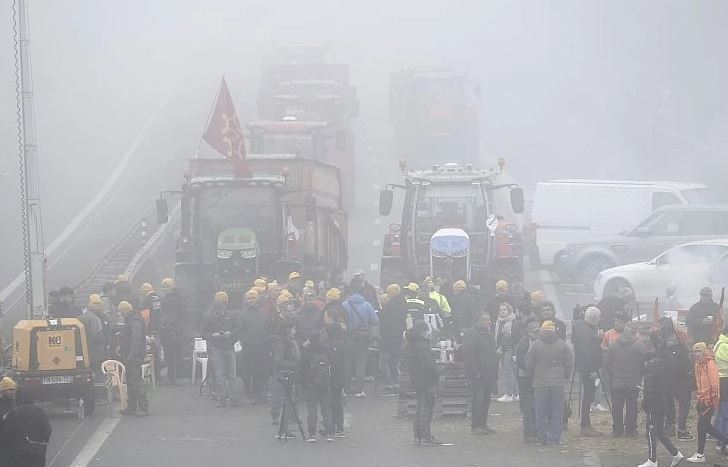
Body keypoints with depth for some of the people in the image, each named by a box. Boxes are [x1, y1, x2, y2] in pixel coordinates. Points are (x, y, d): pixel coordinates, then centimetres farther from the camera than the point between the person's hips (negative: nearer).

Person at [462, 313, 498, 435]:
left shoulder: (488, 334, 18)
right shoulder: (471, 334, -10)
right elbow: (468, 355, -16)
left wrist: (495, 371, 17)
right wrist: (475, 371, -21)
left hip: (489, 374, 9)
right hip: (478, 374, -9)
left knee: (486, 400, 11)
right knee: (477, 399, -8)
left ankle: (483, 424, 17)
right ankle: (475, 426, -6)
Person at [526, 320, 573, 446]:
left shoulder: (535, 345, -3)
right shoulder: (562, 345, 1)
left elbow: (529, 365, 2)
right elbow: (569, 364, 5)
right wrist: (565, 376, 19)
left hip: (540, 383, -1)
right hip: (558, 383, 1)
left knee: (541, 412, 6)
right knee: (556, 412, 6)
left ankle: (542, 438, 6)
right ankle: (554, 437, 4)